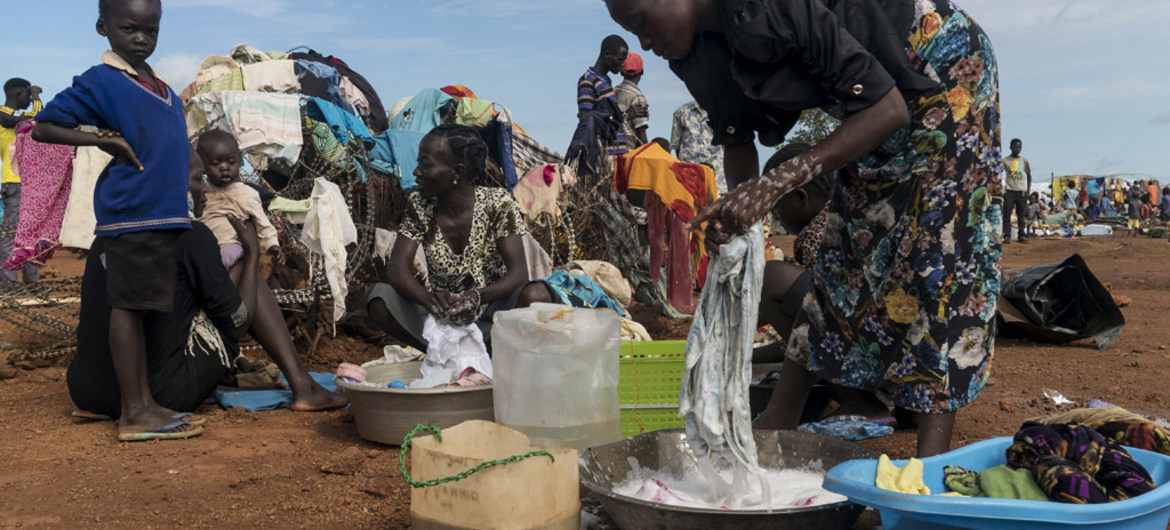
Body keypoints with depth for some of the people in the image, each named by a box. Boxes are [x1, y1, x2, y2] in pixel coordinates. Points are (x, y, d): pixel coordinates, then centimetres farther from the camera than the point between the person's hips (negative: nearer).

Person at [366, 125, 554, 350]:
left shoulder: (497, 203, -13)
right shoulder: (419, 207, -6)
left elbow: (519, 272, -20)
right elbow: (396, 268, -16)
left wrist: (478, 297, -42)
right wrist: (428, 298, -39)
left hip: (491, 308, -2)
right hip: (442, 313, 2)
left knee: (536, 294, -33)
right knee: (379, 298, -23)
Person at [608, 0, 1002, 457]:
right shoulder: (697, 54, -10)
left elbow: (889, 110, -34)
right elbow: (737, 141, 2)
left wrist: (774, 184, -39)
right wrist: (739, 212, -18)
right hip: (875, 102, 8)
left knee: (937, 242, -15)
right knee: (846, 239, 5)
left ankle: (933, 457, -15)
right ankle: (777, 424, 8)